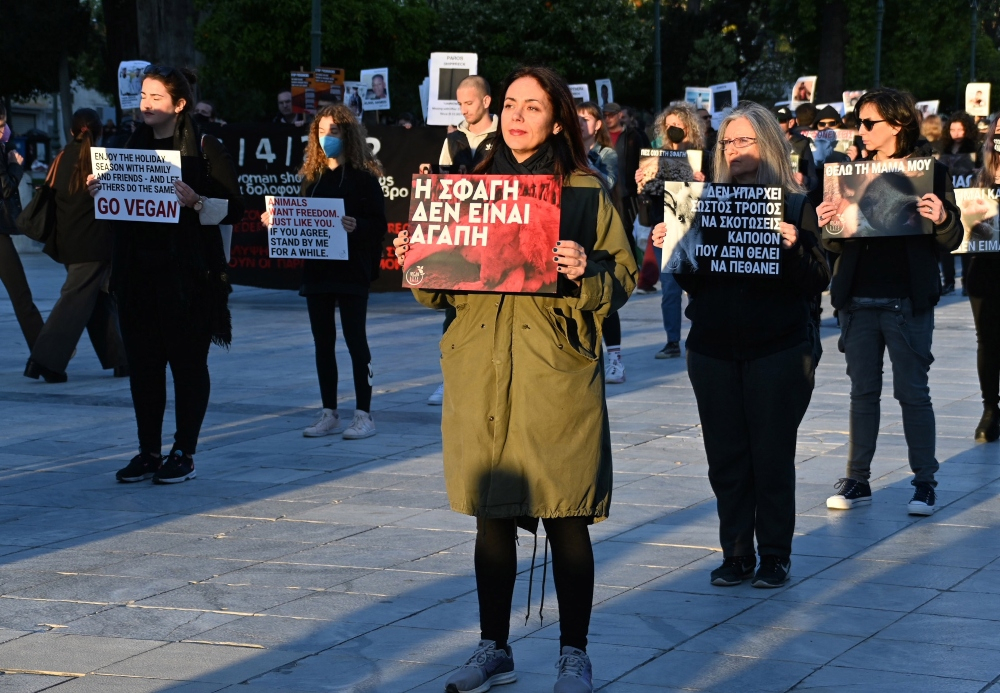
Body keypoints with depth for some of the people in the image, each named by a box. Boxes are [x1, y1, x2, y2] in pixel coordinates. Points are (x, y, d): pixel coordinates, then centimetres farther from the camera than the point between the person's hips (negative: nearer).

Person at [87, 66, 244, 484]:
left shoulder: (204, 149, -3)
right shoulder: (133, 146, 14)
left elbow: (234, 209, -7)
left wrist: (196, 202, -23)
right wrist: (98, 191, 0)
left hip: (187, 274, -5)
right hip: (138, 272, 5)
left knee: (187, 362, -1)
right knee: (142, 362, 6)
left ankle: (184, 453, 6)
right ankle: (148, 452, 13)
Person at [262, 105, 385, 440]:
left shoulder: (363, 175, -5)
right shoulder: (312, 174, 12)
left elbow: (379, 224, -10)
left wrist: (356, 226, -29)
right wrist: (277, 220, 1)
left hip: (351, 270, -6)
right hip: (316, 268, 6)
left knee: (355, 339, -3)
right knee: (323, 342, 8)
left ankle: (363, 415, 1)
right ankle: (329, 414, 15)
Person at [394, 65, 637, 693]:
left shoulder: (587, 193, 1)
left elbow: (623, 277, -2)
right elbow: (445, 288, 16)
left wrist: (585, 272, -22)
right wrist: (419, 264, -4)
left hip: (557, 375, -4)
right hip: (482, 375, 4)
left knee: (566, 518, 0)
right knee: (491, 515, 9)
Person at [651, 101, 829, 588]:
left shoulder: (795, 206, -1)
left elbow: (817, 283, -7)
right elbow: (690, 281, 10)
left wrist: (793, 247, -23)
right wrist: (667, 247, -6)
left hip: (777, 349, -4)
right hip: (713, 348, 4)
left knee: (772, 456, 0)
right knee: (725, 456, 6)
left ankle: (775, 556, 11)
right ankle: (736, 554, 15)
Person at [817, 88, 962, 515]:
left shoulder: (931, 173, -2)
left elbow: (951, 242, -2)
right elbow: (838, 245, 11)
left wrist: (942, 219, -23)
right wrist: (826, 227, -11)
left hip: (908, 303, -4)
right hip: (858, 300, 4)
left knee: (912, 392, 0)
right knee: (863, 392, 9)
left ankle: (925, 483, 8)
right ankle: (857, 480, 15)